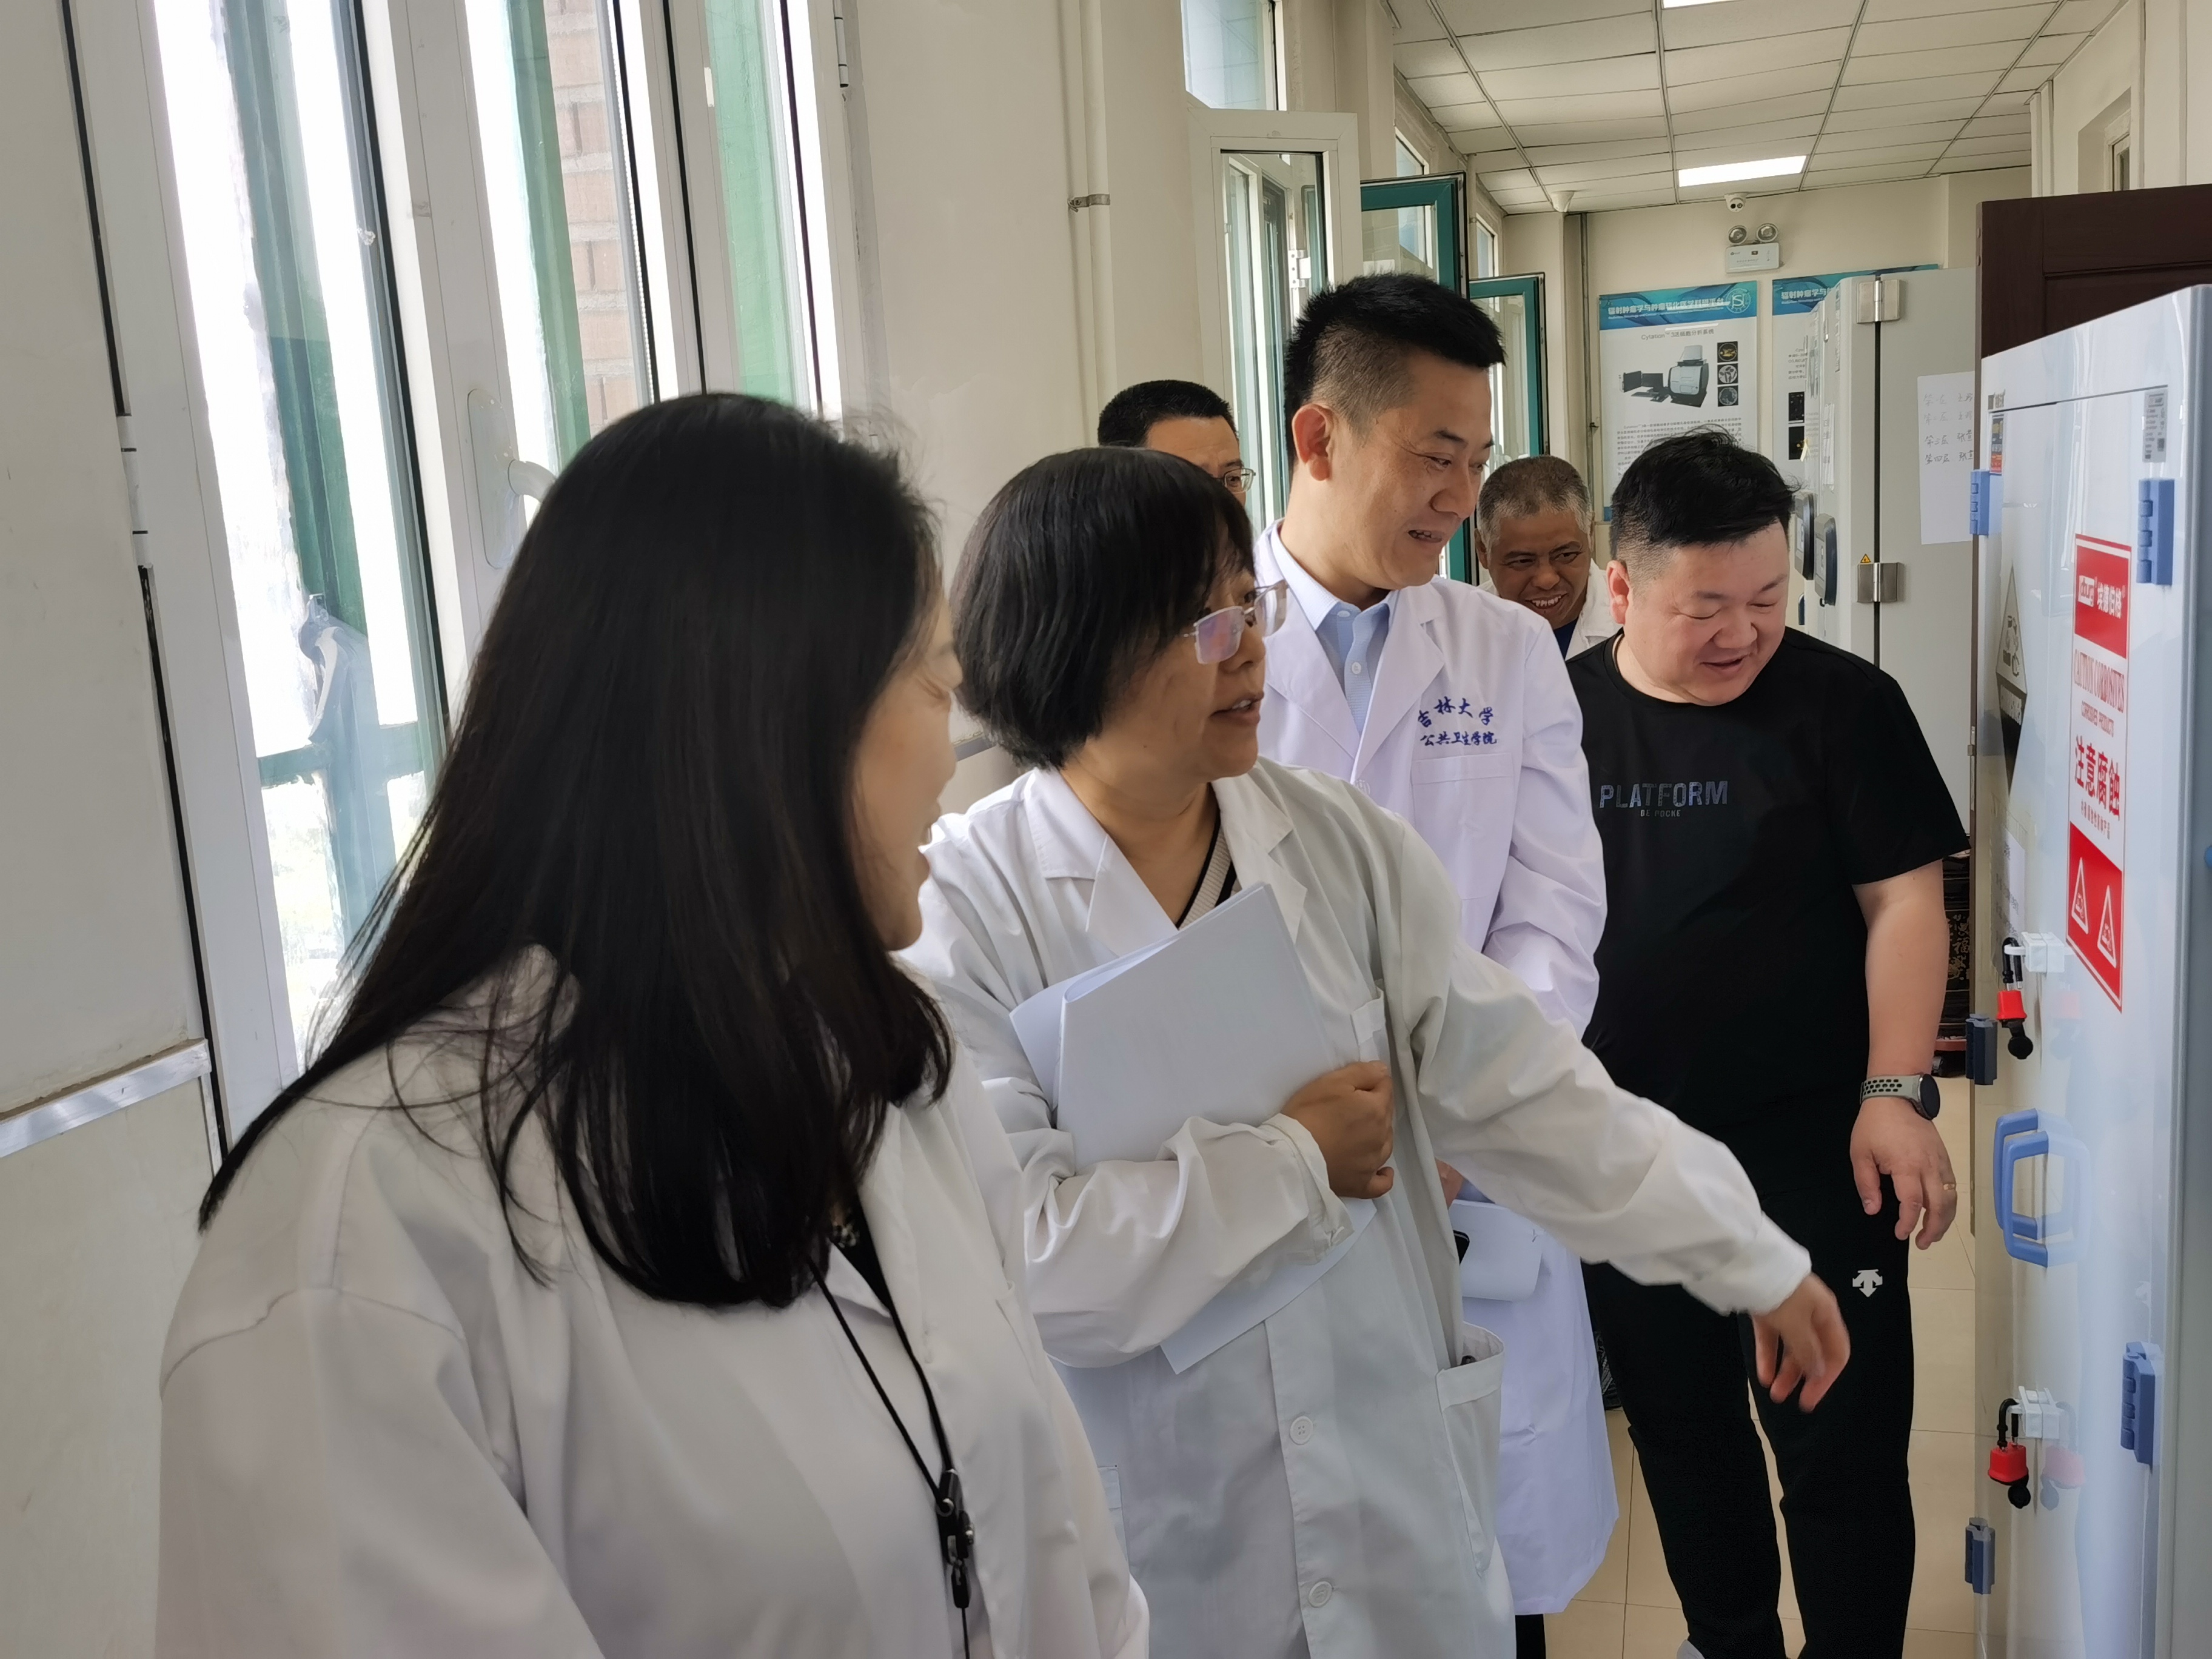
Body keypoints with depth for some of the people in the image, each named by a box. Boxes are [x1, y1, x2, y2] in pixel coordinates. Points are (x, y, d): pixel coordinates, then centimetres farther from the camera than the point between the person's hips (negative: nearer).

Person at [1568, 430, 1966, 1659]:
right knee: (1678, 1425, 18)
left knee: (1845, 1445, 4)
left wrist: (1897, 1094, -14)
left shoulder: (1843, 703, -7)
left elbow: (1904, 901, -6)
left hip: (1810, 1144, -3)